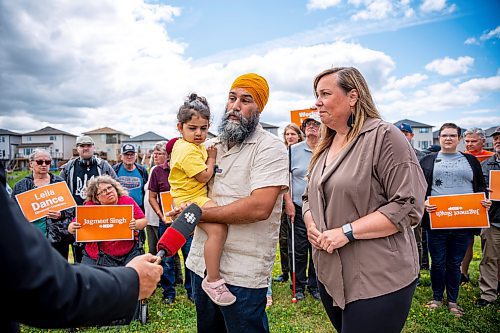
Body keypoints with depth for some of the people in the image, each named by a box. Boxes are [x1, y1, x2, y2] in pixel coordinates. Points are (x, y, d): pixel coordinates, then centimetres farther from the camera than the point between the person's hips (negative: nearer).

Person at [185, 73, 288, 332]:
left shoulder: (270, 148, -12)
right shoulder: (211, 145, 9)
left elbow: (259, 207, -25)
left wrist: (199, 213, -17)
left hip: (243, 273, -6)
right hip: (201, 262, 7)